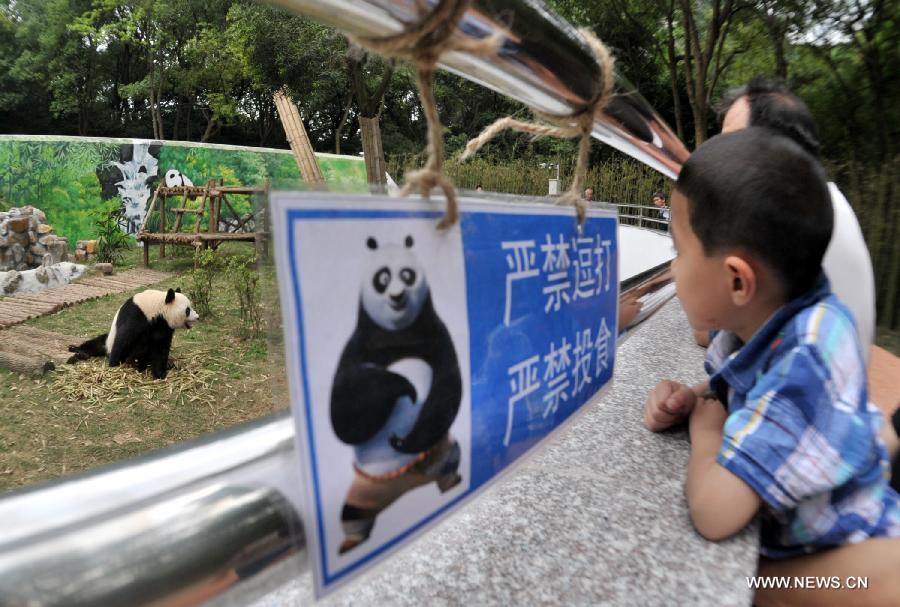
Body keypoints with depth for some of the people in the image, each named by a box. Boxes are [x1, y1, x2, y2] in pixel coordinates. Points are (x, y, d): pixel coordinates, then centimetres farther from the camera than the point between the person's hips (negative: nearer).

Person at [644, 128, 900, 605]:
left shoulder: (808, 360, -34)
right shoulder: (755, 321, -10)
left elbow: (713, 512, -41)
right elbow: (732, 390, 12)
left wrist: (704, 427, -21)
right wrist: (691, 400, -10)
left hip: (838, 555, -7)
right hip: (778, 532, 8)